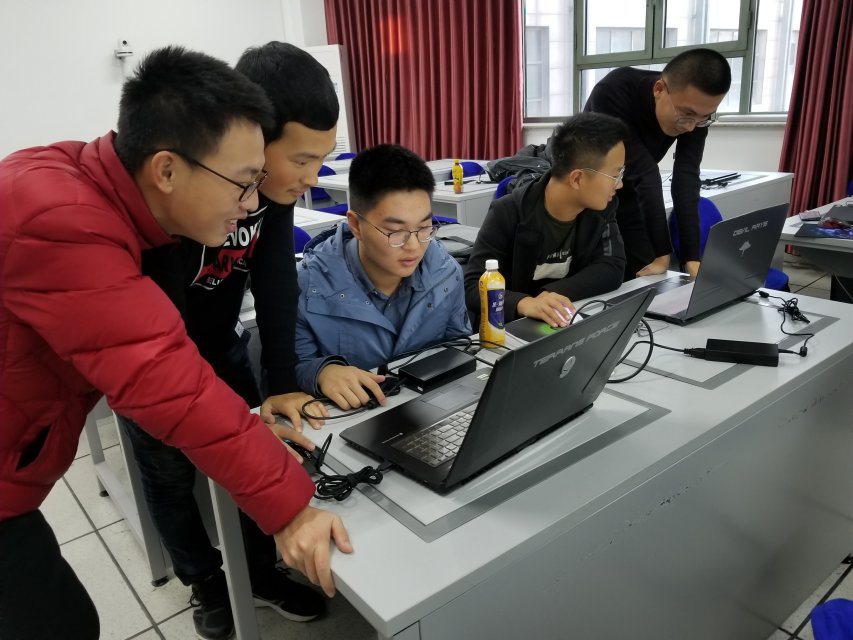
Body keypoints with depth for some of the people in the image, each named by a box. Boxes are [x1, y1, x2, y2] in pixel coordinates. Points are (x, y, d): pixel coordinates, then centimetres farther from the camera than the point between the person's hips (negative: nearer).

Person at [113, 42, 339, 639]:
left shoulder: (276, 175, -18)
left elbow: (275, 279, -16)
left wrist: (282, 385, -20)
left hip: (217, 341, 5)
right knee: (172, 476, 9)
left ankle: (262, 573, 29)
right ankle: (206, 582, 33)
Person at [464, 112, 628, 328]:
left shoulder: (601, 207, -3)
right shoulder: (508, 214, -18)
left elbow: (612, 268, -10)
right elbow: (473, 287, -22)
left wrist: (553, 295, -25)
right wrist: (525, 303, -42)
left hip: (571, 326, 5)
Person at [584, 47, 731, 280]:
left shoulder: (696, 109, -16)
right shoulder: (612, 93, -32)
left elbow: (686, 179, -22)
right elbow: (644, 174, -35)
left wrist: (692, 257, -31)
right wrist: (662, 253, -34)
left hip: (628, 198, 4)